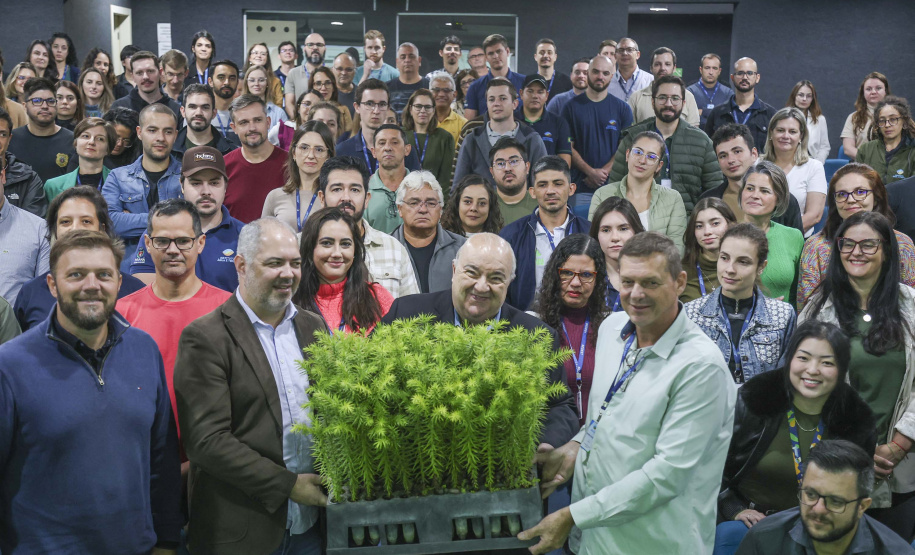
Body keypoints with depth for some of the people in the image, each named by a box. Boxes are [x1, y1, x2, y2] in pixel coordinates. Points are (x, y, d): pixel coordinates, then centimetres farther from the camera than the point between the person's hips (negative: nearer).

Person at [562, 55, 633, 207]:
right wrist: (590, 172, -11)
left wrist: (604, 171, -11)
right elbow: (568, 147, 1)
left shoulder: (623, 109, 8)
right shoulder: (572, 107, 6)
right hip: (581, 187, 0)